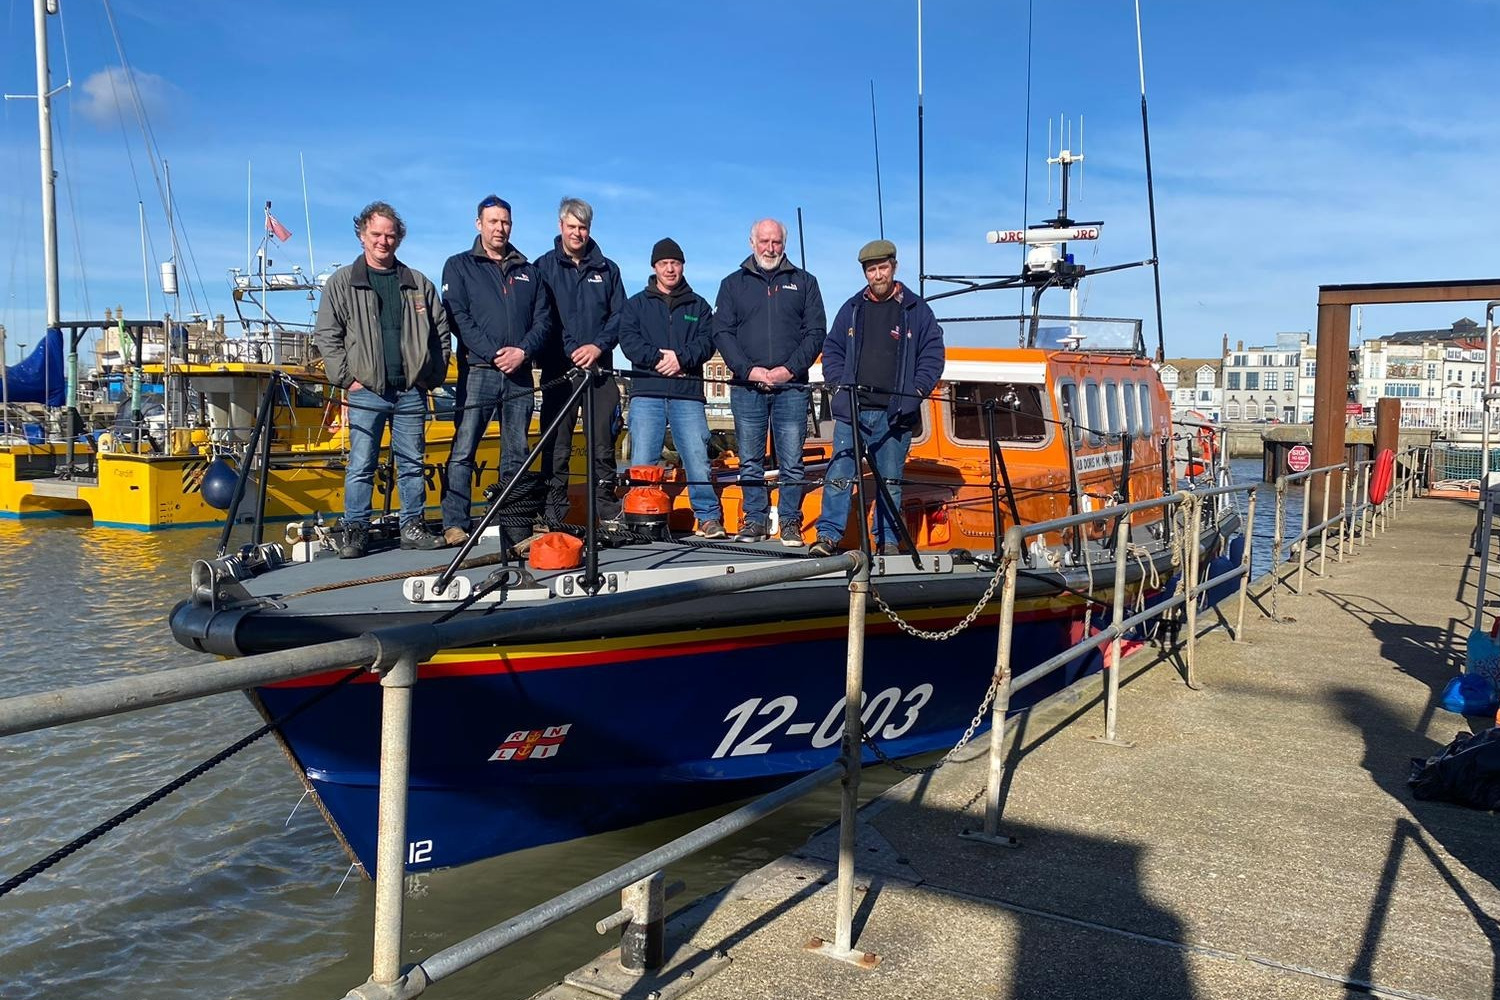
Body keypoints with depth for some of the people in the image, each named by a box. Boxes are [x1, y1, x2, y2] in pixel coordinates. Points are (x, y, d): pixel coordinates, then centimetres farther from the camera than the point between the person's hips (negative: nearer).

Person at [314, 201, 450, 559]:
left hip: (412, 392, 2)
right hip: (367, 392, -2)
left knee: (412, 464, 7)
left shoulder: (419, 284, 12)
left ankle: (413, 527, 15)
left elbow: (441, 332, 15)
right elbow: (326, 335, 2)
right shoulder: (342, 283, 5)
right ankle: (355, 531, 5)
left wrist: (434, 375, 6)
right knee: (361, 465, -1)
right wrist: (346, 378, -5)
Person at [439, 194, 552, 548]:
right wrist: (493, 354, -15)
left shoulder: (528, 271, 19)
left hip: (520, 376, 3)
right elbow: (458, 317, -4)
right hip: (478, 372, -3)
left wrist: (523, 351, -9)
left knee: (516, 456, 4)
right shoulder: (459, 266, 8)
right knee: (463, 451, -7)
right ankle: (455, 524, -5)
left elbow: (543, 318, 10)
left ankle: (515, 530, 7)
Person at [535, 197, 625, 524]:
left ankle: (608, 512, 10)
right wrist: (570, 351, -12)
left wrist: (598, 346, -8)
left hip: (600, 369, 2)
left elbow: (619, 315, 9)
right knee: (556, 445, -3)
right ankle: (553, 516, 1)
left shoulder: (607, 269, 15)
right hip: (558, 369, -2)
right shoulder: (544, 267, 8)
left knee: (603, 443, 2)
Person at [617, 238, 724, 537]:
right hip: (646, 392, 0)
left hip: (688, 394, 0)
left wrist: (681, 357, -13)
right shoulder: (637, 304, 16)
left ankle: (709, 518, 3)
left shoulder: (698, 305, 18)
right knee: (641, 462, -4)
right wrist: (657, 358, -13)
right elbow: (628, 340, 2)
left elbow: (707, 341, 4)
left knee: (697, 457, -5)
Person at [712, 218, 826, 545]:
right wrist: (748, 370, -10)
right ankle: (754, 520, 13)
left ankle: (791, 522, 7)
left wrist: (790, 369, -9)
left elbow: (815, 332, 5)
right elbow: (722, 332, 4)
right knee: (750, 462, 5)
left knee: (791, 462, -1)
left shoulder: (804, 282, 12)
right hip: (747, 387, 1)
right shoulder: (733, 284, 13)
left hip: (792, 387, -1)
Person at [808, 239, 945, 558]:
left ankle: (888, 540, 15)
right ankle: (828, 535, 1)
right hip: (852, 409, 1)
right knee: (839, 475, -4)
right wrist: (838, 383, 0)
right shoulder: (852, 309, 12)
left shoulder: (917, 310, 6)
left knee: (890, 481, 5)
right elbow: (832, 350, 16)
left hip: (895, 412, -1)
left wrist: (916, 391, -6)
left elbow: (932, 355, 6)